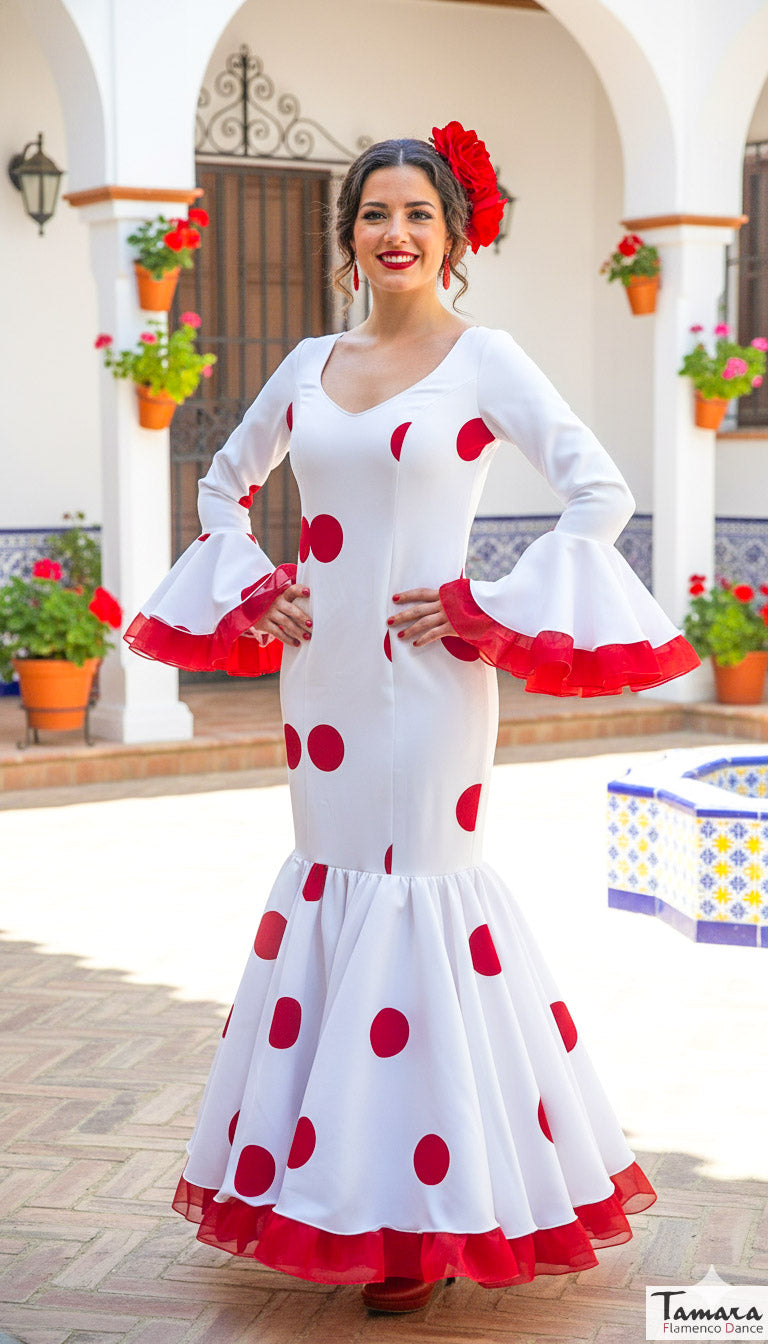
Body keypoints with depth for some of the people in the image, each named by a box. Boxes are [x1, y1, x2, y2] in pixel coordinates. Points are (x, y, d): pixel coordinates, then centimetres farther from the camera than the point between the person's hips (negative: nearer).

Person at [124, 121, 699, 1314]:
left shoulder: (483, 360, -4)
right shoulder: (310, 364, 11)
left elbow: (600, 490, -9)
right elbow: (226, 479, 23)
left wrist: (489, 609, -12)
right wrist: (255, 587, 8)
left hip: (426, 671, -5)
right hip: (322, 670, 5)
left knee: (417, 888, -4)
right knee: (328, 879, 9)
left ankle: (423, 1213, 8)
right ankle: (329, 1183, 22)